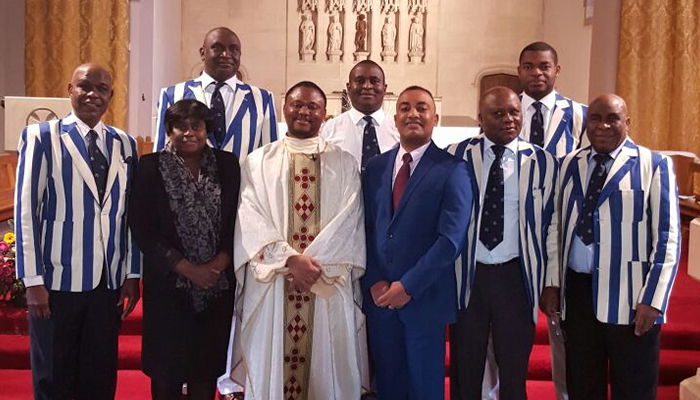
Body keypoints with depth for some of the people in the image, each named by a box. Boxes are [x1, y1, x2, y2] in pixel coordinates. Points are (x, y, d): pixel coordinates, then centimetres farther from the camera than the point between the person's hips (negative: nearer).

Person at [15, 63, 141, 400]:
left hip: (110, 282, 3)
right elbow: (25, 210, -7)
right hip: (58, 281, -3)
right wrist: (33, 280, -11)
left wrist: (132, 274, 5)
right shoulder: (41, 137, -4)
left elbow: (130, 213, 8)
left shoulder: (124, 144, 8)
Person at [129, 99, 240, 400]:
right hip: (169, 285, -1)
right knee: (167, 370, 5)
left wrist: (218, 264, -11)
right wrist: (187, 268, -12)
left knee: (207, 367, 8)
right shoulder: (151, 167, -2)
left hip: (217, 285, 2)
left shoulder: (227, 165, 4)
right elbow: (142, 229, -6)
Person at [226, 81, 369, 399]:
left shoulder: (344, 164, 9)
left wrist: (314, 262, -13)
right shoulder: (259, 161, 8)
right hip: (271, 283, 0)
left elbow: (348, 220, -1)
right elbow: (250, 219, -3)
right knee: (270, 365, 5)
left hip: (328, 285, 0)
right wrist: (291, 259, -15)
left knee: (325, 366, 5)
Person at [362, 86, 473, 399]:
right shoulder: (375, 167, 9)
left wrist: (408, 285, -15)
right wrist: (374, 282, -5)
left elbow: (451, 238, -13)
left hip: (425, 297, -3)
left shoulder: (452, 170, -6)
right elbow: (366, 229, 7)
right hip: (379, 297, 4)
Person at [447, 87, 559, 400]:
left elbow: (551, 224, 3)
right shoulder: (456, 156, -1)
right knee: (464, 372, 12)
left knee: (514, 371, 12)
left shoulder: (542, 162, 2)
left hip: (517, 276, 0)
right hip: (466, 275, 0)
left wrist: (552, 283, 0)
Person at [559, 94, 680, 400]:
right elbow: (560, 227, 11)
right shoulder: (570, 164, 10)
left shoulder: (654, 165, -2)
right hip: (577, 291, 4)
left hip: (629, 296, -3)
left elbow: (668, 238, -6)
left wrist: (653, 300, -13)